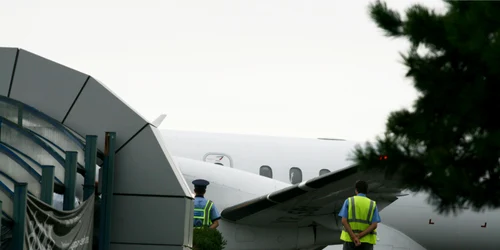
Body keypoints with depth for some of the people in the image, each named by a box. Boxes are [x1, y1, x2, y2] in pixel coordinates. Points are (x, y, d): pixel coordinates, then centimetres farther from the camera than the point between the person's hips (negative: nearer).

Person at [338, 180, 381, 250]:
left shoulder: (349, 201, 0)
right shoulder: (372, 204, 2)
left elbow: (344, 221, -11)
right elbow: (374, 225, -9)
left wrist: (354, 238, -17)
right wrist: (360, 236, -14)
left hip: (350, 239, 0)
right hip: (366, 241, 1)